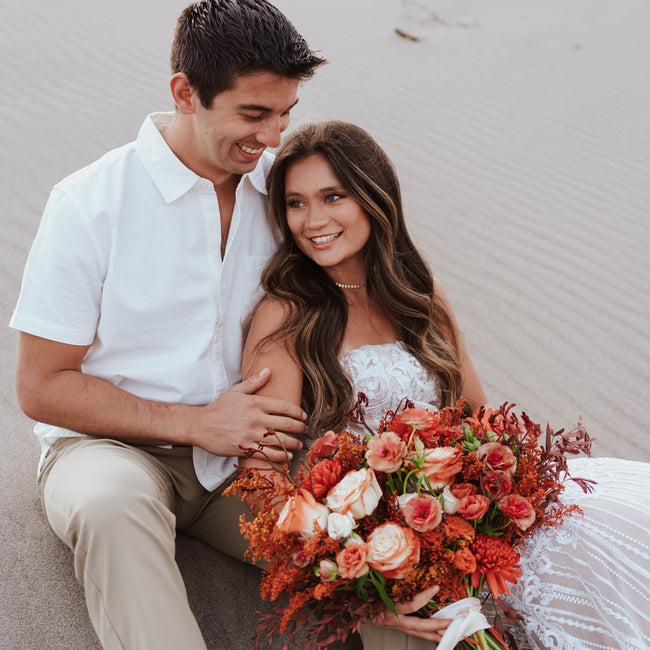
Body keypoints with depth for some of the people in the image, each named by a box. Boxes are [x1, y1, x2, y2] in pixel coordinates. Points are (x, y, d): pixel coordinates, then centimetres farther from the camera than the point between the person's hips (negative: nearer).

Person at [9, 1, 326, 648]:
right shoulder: (90, 202, -10)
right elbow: (41, 387, -8)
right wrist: (197, 422, -16)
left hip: (241, 450, 3)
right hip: (111, 445, -3)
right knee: (110, 502, -38)